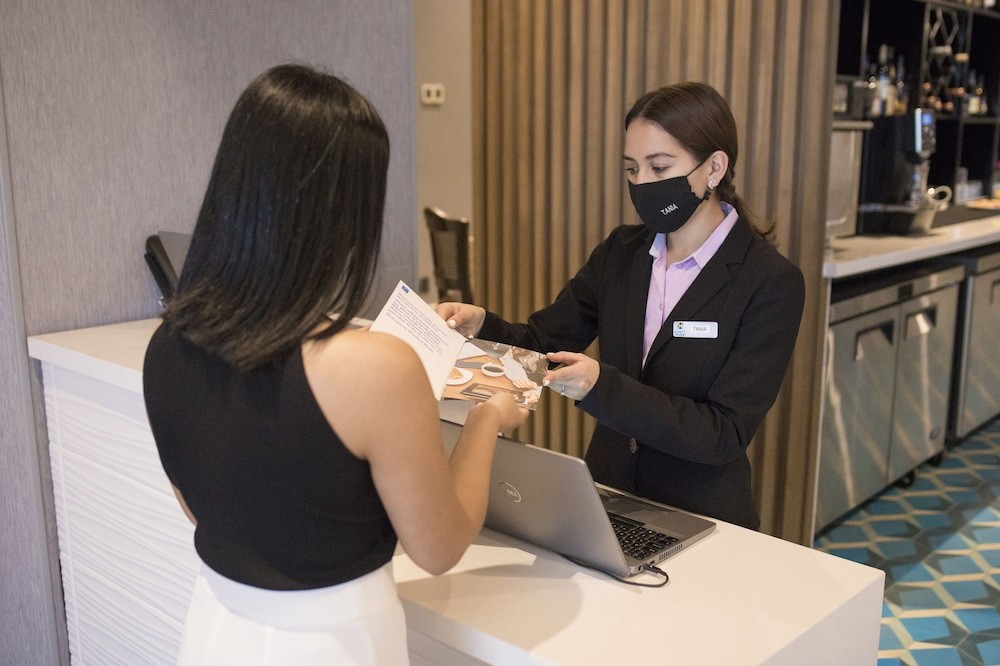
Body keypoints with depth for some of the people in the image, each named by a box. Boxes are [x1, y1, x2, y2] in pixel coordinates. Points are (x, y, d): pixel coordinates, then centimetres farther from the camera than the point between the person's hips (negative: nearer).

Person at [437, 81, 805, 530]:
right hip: (606, 503, 4)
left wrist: (602, 387, -28)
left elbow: (724, 435, -16)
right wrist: (479, 325, -14)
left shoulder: (771, 282, -11)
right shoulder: (620, 252, 5)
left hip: (700, 523, -3)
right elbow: (542, 342, 7)